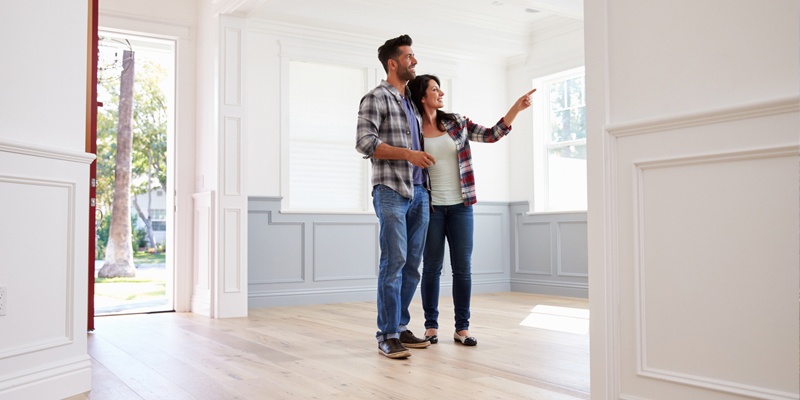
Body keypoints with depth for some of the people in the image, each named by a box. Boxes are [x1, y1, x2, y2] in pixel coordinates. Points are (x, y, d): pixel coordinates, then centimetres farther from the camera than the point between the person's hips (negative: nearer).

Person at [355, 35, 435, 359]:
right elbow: (364, 142, -13)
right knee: (394, 261, -11)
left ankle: (400, 326, 16)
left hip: (419, 191, 8)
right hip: (391, 191, -8)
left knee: (412, 264, 7)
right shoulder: (376, 98, -2)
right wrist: (408, 154, -18)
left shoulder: (411, 102, 23)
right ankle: (387, 336, -6)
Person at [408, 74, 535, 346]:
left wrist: (516, 108, -7)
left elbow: (491, 135, 3)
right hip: (430, 207, -2)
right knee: (432, 267, 4)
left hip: (460, 206, 3)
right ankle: (431, 326, 15)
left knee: (463, 268, 3)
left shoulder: (456, 122, 6)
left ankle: (462, 328, 11)